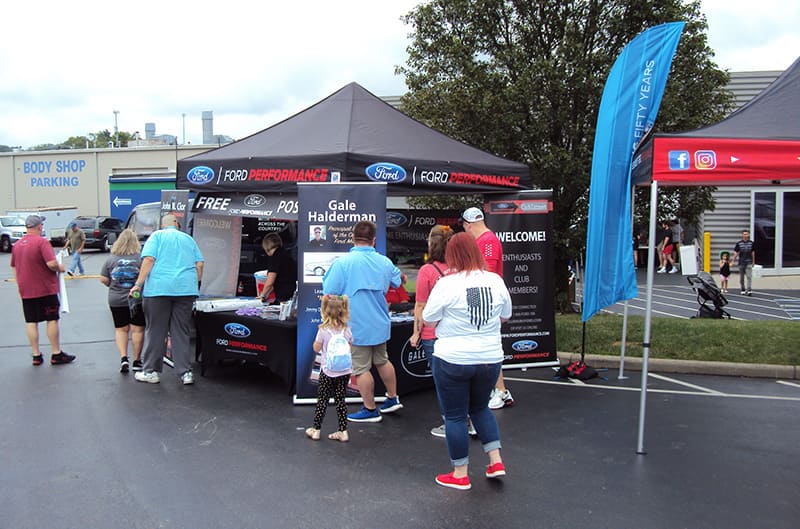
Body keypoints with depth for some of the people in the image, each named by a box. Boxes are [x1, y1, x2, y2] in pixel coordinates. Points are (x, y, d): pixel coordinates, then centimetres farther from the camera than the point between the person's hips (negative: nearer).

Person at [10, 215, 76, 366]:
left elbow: (13, 267, 16)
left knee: (31, 322, 8)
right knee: (52, 320, 3)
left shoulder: (17, 245, 8)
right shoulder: (42, 242, -13)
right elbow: (51, 263, -23)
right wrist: (60, 268, -3)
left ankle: (36, 356, 11)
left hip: (25, 291, 6)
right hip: (46, 290, -6)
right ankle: (56, 354, 7)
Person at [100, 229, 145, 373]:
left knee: (121, 329, 14)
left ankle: (123, 358, 2)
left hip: (116, 300, 2)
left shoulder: (111, 259, -1)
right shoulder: (140, 258, -9)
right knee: (137, 330, 7)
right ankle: (136, 361, 12)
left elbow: (103, 279, 2)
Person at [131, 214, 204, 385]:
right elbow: (199, 264, 13)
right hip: (185, 289, 3)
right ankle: (186, 372, 7)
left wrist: (138, 284, -6)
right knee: (181, 332, 8)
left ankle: (150, 371, 12)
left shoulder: (157, 236, 8)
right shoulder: (188, 238, 19)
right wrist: (196, 284, 25)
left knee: (155, 331, 6)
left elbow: (149, 260, -6)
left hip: (158, 288, -3)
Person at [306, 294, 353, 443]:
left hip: (328, 371, -3)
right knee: (340, 400, 11)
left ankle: (316, 429, 18)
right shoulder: (347, 330, -5)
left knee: (322, 400, 9)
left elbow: (316, 348, -3)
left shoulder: (323, 330, -14)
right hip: (344, 371, 3)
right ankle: (343, 431, 12)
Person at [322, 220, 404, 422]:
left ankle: (370, 410, 15)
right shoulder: (385, 262, 0)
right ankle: (393, 398, 34)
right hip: (380, 323, 6)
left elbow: (329, 292, -16)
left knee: (361, 368, 5)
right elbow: (398, 281, 19)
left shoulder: (342, 262, -17)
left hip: (357, 326, -6)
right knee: (382, 361, 23)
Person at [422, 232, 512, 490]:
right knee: (480, 407, 25)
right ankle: (495, 460, 18)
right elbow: (505, 317, 9)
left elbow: (429, 321, -7)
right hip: (490, 359, 4)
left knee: (455, 416, 10)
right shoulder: (496, 281, -3)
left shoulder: (447, 284, -16)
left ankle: (460, 474, 18)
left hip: (453, 360, -4)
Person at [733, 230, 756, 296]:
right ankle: (743, 290, 20)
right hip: (741, 262, 0)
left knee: (749, 277, -11)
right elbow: (736, 253, 5)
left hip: (749, 262, 0)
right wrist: (734, 261, 2)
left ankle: (749, 290, -15)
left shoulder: (751, 243, 5)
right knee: (741, 278, 8)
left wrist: (753, 261, 14)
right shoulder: (739, 243, 1)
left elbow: (753, 252, 12)